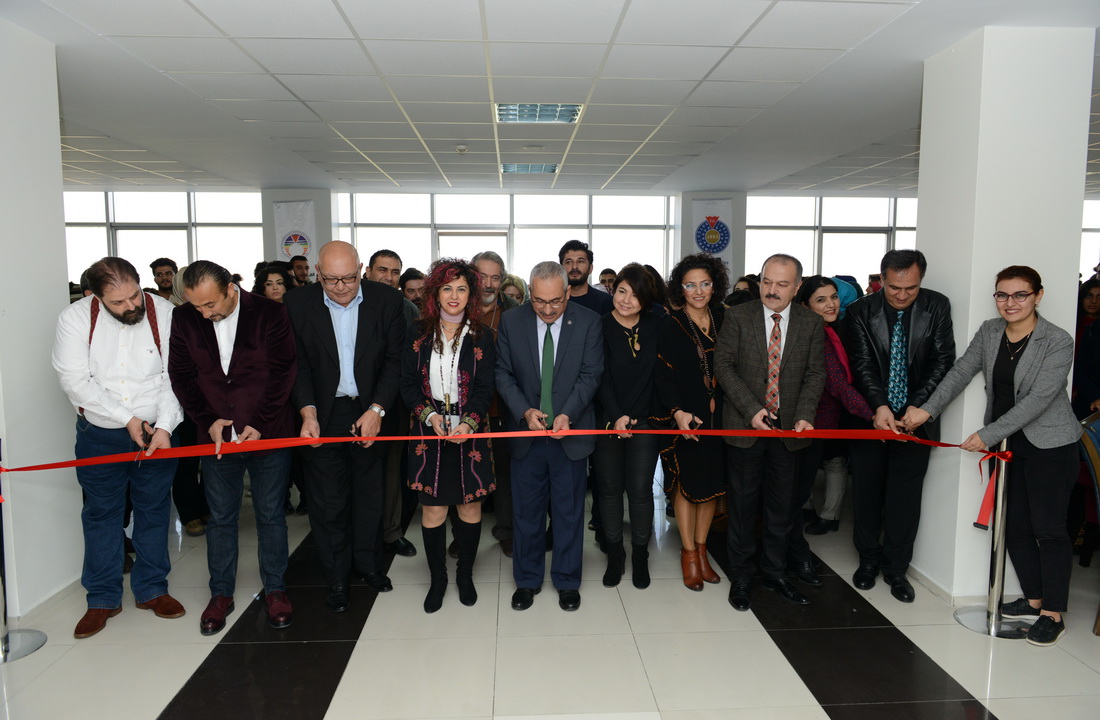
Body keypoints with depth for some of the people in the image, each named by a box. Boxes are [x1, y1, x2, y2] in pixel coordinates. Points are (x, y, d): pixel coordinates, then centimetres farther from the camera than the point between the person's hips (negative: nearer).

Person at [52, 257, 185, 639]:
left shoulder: (165, 313, -10)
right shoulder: (75, 318, -9)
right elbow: (75, 380, -13)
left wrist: (164, 426, -19)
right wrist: (127, 418, -16)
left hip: (157, 433, 0)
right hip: (99, 435, 0)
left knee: (154, 511, 10)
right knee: (101, 514, 9)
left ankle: (151, 589, 25)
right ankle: (103, 599, 24)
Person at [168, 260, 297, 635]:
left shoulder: (270, 314, -11)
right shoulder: (183, 319, -2)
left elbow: (283, 372, -9)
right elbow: (181, 376, 3)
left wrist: (260, 424, -13)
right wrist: (208, 420, -6)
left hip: (267, 434, -2)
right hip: (217, 436, 3)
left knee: (270, 515, 8)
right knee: (221, 517, 12)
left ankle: (275, 589, 23)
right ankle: (221, 593, 27)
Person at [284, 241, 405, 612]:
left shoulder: (387, 300, -8)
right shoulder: (298, 304, -7)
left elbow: (395, 360, -7)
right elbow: (298, 365, -4)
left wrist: (376, 410, -15)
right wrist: (308, 412, -16)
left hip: (371, 412, 1)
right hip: (323, 416, 0)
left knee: (370, 493, 14)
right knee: (327, 500, 5)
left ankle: (368, 562, 34)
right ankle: (336, 577, 22)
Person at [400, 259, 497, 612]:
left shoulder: (481, 337, 1)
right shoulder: (418, 335, 5)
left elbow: (485, 388, -5)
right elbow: (408, 383, 2)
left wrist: (468, 422, -21)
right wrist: (430, 415, -15)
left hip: (469, 432, 0)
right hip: (429, 432, 1)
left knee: (470, 505, 7)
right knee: (432, 508, 5)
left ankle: (465, 575, 27)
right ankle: (437, 578, 23)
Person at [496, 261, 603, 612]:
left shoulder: (588, 322, -7)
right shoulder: (511, 321, -3)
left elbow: (590, 375, -8)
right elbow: (503, 373, -1)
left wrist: (567, 414, -21)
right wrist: (524, 411, -15)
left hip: (571, 432, -1)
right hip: (526, 432, 1)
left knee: (569, 511, 11)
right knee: (526, 510, 12)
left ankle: (567, 580, 29)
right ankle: (527, 580, 30)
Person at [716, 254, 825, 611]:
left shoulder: (811, 323, 2)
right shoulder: (738, 316, -4)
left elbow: (815, 374, 2)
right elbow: (724, 365, -7)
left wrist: (804, 416, -13)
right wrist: (751, 410, -16)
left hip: (789, 429, 2)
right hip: (746, 425, -2)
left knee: (780, 506, 13)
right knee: (743, 504, 6)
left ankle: (775, 572, 30)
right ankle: (740, 577, 20)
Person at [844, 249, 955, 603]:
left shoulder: (937, 307, -5)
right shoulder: (861, 311, -8)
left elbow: (943, 361, -6)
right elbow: (862, 364, -11)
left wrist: (917, 408, -16)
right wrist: (879, 406, -25)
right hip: (870, 416, 0)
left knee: (905, 496, 4)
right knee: (867, 492, 11)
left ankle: (896, 568, 20)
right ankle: (869, 560, 29)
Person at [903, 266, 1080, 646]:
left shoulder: (1058, 341, -16)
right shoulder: (989, 332, 1)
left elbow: (1039, 398, -21)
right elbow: (960, 373, -3)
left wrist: (987, 435, -21)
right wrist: (928, 409, -15)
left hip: (1050, 444, -6)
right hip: (1006, 443, 6)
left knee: (1048, 527, -1)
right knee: (1014, 525, 11)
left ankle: (1053, 614, 11)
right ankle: (1033, 600, 27)